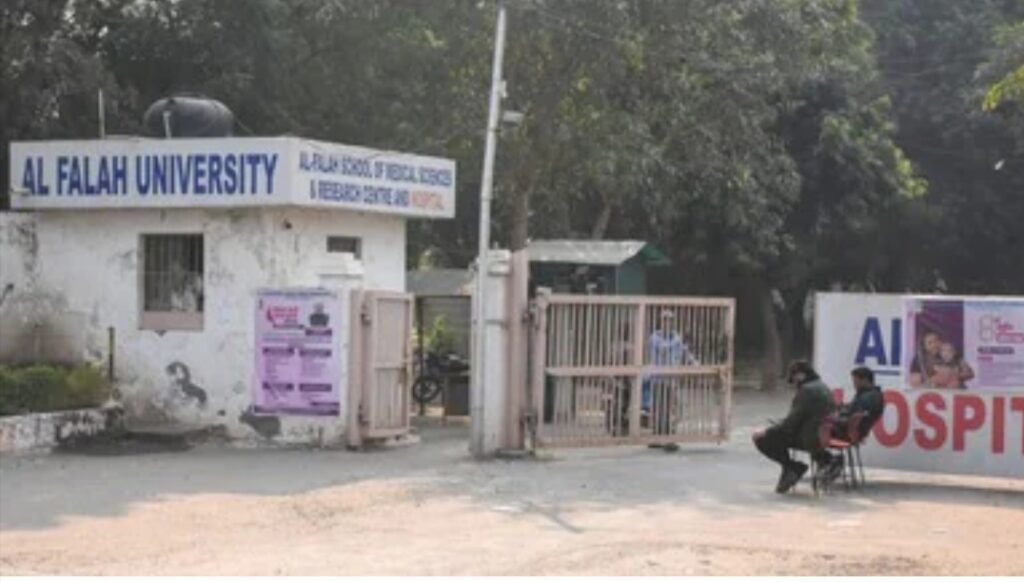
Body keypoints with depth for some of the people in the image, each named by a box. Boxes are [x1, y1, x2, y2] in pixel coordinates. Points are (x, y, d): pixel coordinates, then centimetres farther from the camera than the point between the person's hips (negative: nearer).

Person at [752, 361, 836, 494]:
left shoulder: (807, 390, -18)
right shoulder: (823, 388, 12)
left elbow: (792, 420, -19)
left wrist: (767, 431, -11)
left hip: (808, 437, -10)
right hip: (822, 435, 10)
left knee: (761, 439, -9)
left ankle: (793, 467, -2)